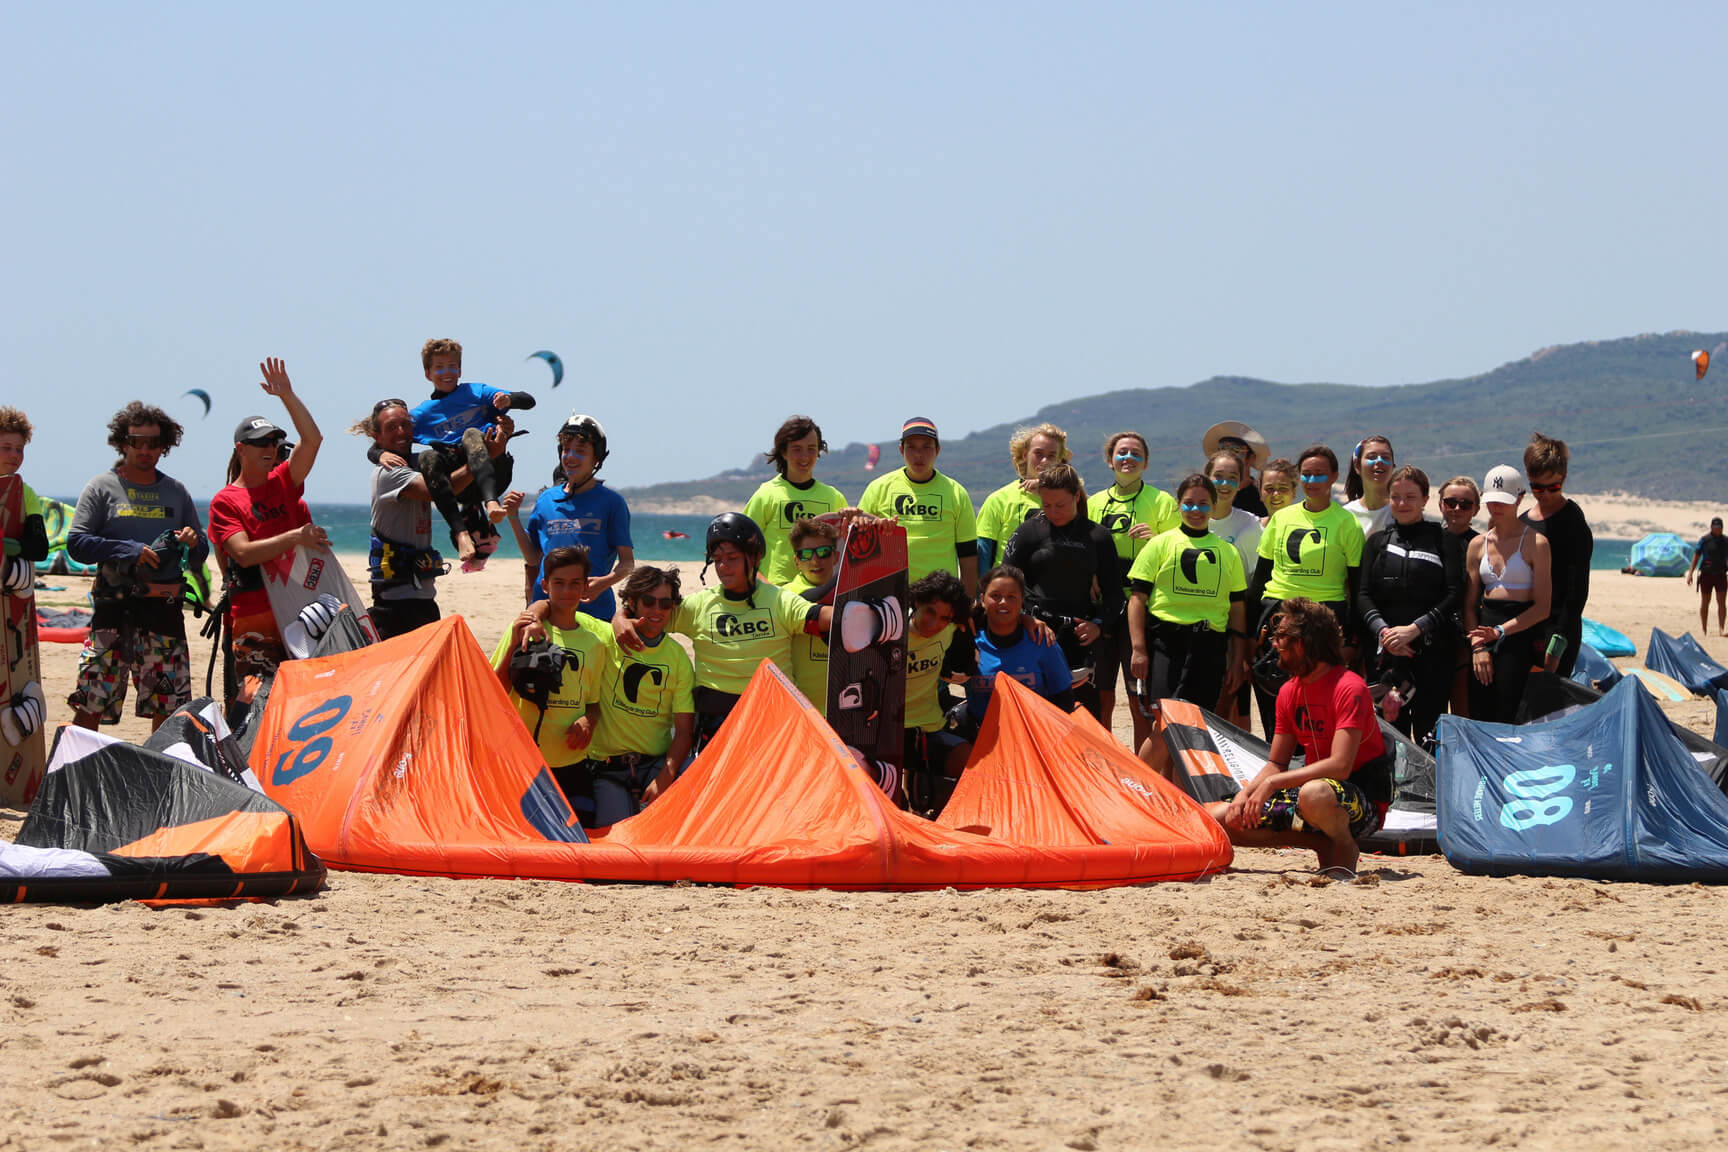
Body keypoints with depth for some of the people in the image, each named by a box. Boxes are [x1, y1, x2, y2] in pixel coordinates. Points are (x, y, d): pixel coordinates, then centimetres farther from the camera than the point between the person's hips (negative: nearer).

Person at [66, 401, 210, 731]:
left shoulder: (176, 492, 17)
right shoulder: (103, 488, 6)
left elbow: (199, 557, 20)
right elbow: (75, 543, -4)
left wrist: (192, 543, -4)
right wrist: (129, 551, -14)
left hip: (165, 607, 3)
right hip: (114, 607, -3)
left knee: (169, 705, 3)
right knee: (90, 706, -9)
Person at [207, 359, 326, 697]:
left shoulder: (283, 483, 14)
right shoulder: (225, 501, -1)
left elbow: (312, 439, 3)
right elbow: (243, 553, -13)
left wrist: (287, 395, -2)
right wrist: (294, 537, -19)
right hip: (253, 621, -5)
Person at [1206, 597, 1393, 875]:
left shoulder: (1349, 688, -16)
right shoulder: (1289, 692, 9)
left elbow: (1340, 766, -26)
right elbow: (1276, 765, 13)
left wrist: (1272, 783, -27)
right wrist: (1244, 795, -8)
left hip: (1364, 801, -8)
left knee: (1314, 794, -44)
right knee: (1219, 818, -3)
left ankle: (1345, 849, -10)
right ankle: (1322, 844, 1)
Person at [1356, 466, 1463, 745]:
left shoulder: (1444, 541, 6)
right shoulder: (1377, 542, 15)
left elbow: (1454, 595, -3)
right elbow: (1363, 595, 6)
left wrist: (1415, 628, -13)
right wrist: (1382, 630, -12)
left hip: (1432, 650, -2)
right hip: (1384, 650, 2)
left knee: (1428, 732, -6)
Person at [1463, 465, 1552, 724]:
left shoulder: (1535, 542, -2)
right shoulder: (1478, 544, 13)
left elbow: (1542, 607, -6)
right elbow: (1469, 605, 11)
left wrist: (1501, 631, -14)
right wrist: (1477, 645, -4)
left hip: (1521, 635, -5)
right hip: (1484, 629, 5)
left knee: (1507, 719, -12)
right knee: (1479, 719, -2)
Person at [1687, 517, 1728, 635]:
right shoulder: (1704, 540, -2)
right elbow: (1696, 557, -1)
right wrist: (1690, 574, -7)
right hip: (1706, 575, -2)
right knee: (1705, 603, 6)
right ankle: (1704, 630, 18)